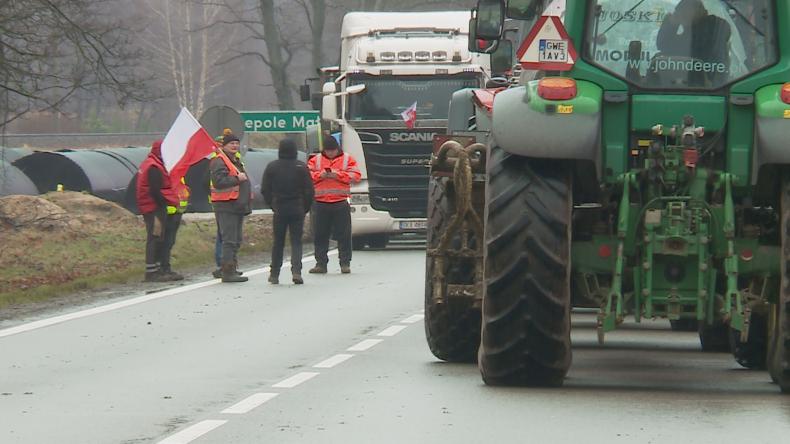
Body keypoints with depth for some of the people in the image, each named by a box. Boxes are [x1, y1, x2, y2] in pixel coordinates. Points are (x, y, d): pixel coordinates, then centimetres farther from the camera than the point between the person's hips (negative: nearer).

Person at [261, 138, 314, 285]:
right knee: (296, 242, 0)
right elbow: (309, 190, -3)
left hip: (279, 210, 1)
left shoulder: (271, 167, -1)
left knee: (278, 243, 11)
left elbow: (265, 190, 2)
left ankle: (274, 275, 14)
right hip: (297, 210, -1)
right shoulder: (301, 167, -4)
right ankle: (296, 271, -17)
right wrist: (305, 208, 9)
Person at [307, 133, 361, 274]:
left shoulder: (347, 159, 5)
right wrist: (320, 175, -13)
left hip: (341, 203, -2)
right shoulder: (316, 160, 10)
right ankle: (321, 263, 10)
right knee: (320, 235, 4)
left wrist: (337, 175, -14)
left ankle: (345, 263, 5)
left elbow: (355, 176, -5)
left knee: (344, 235, -1)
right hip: (320, 203, 2)